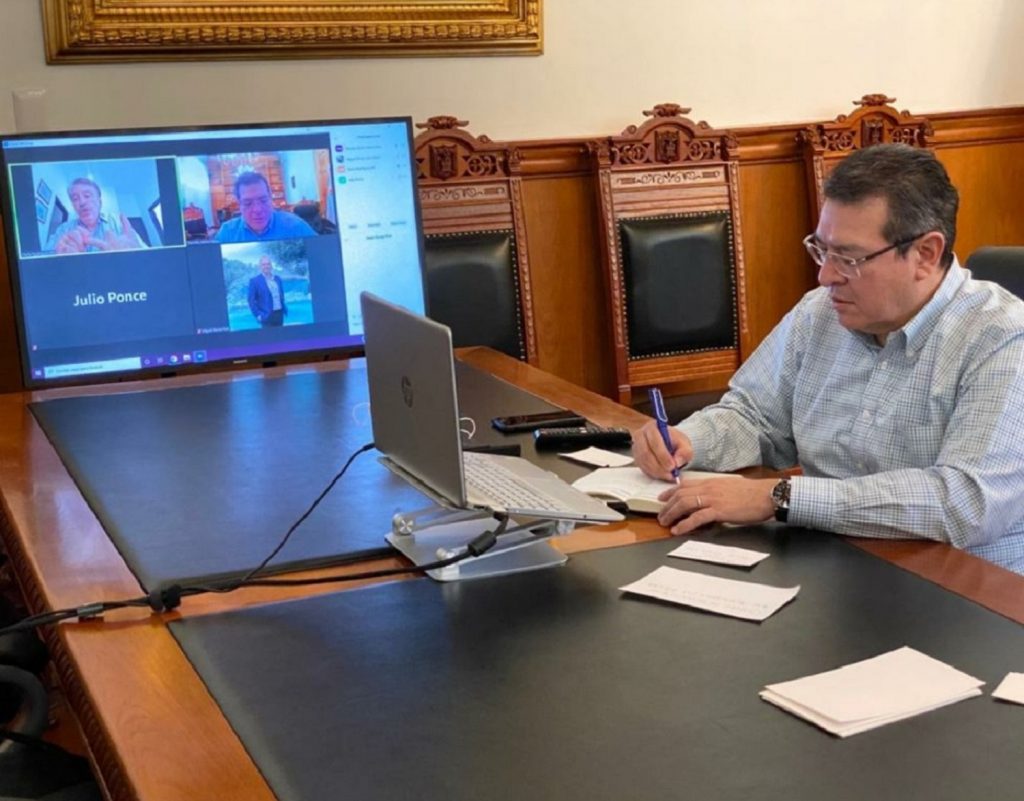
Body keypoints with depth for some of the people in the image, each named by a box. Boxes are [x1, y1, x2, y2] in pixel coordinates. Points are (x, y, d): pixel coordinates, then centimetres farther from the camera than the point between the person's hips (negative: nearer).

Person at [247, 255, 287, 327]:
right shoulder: (254, 281, -3)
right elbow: (251, 301, -4)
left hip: (279, 314, 6)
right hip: (267, 316, -6)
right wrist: (258, 315, -11)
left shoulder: (277, 278, 13)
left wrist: (284, 309, 9)